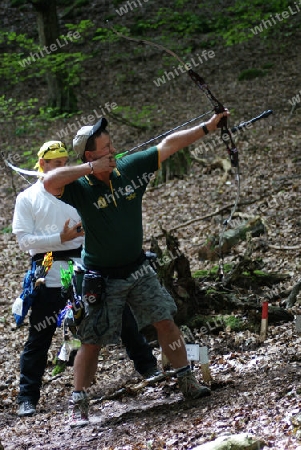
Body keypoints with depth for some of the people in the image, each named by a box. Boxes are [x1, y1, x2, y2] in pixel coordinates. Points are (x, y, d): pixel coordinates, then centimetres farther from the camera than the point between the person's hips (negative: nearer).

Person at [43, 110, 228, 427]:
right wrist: (92, 168, -33)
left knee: (166, 322, 5)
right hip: (102, 279, -5)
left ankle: (188, 383, 18)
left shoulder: (129, 168, -5)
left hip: (137, 269, 5)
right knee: (92, 341, 0)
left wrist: (208, 126, -1)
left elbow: (169, 144, -1)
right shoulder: (80, 188, -19)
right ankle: (77, 406, 9)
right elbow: (49, 181, -40)